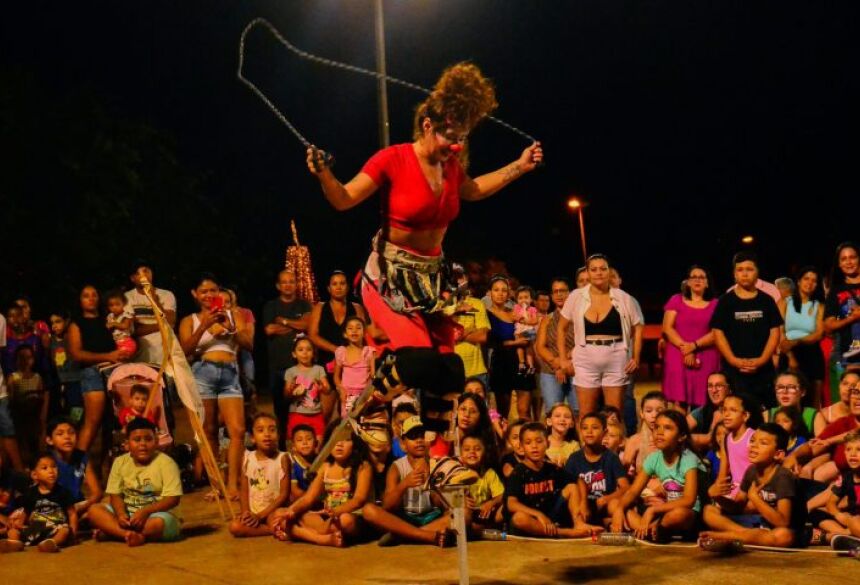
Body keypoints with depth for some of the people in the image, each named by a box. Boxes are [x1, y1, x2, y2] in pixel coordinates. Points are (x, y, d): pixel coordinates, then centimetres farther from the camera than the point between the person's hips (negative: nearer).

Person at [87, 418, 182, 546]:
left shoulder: (166, 463, -9)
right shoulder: (120, 462, 4)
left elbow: (173, 499, -15)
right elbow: (115, 495, 1)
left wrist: (145, 511, -26)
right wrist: (121, 514, -21)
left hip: (154, 513, -4)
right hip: (127, 513, 4)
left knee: (159, 522, -39)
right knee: (94, 510, -17)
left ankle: (113, 531, -24)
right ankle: (132, 534, -33)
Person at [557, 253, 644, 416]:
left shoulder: (623, 298, 0)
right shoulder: (576, 297, 1)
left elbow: (637, 328, 9)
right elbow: (561, 328, 10)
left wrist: (636, 358, 1)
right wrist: (563, 359, 4)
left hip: (617, 362, 0)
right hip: (586, 362, 0)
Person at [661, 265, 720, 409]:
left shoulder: (715, 304, 10)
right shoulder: (676, 301, 11)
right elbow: (667, 328, 3)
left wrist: (694, 345, -13)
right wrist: (684, 348, -9)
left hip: (706, 360, 0)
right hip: (678, 357, 0)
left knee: (700, 405, -4)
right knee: (679, 403, -8)